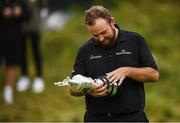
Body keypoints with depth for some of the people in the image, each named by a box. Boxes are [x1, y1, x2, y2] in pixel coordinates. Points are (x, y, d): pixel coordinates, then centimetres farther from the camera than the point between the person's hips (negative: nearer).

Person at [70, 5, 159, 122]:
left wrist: (127, 71, -18)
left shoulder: (135, 41, 2)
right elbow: (73, 89, 6)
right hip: (96, 118, 2)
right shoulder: (85, 50, 6)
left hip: (132, 117, -2)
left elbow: (154, 74, -2)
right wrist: (87, 89, -17)